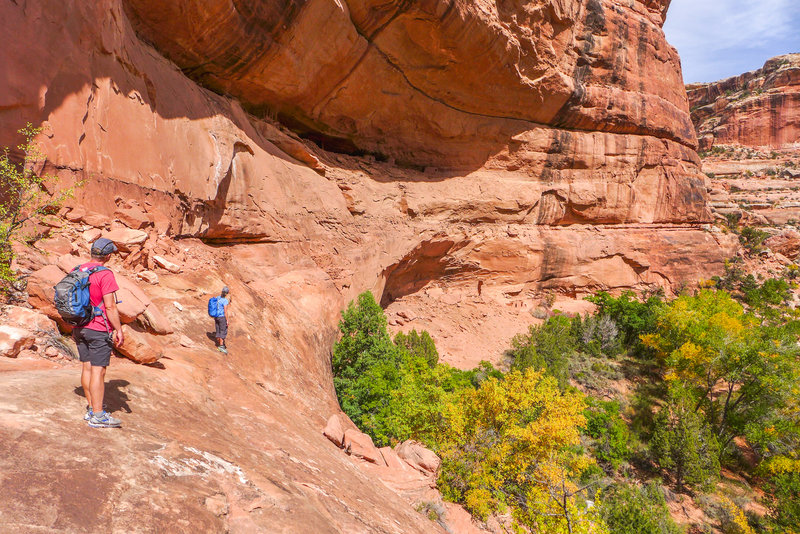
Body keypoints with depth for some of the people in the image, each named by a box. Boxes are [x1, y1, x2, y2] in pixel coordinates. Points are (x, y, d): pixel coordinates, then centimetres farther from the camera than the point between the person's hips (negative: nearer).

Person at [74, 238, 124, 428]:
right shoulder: (105, 274, -15)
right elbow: (110, 306, -18)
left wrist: (75, 327, 22)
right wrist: (119, 330, -11)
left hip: (80, 327, 8)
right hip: (99, 329, -8)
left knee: (87, 367, 14)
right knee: (98, 370, -4)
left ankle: (91, 408, 22)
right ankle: (98, 415, 0)